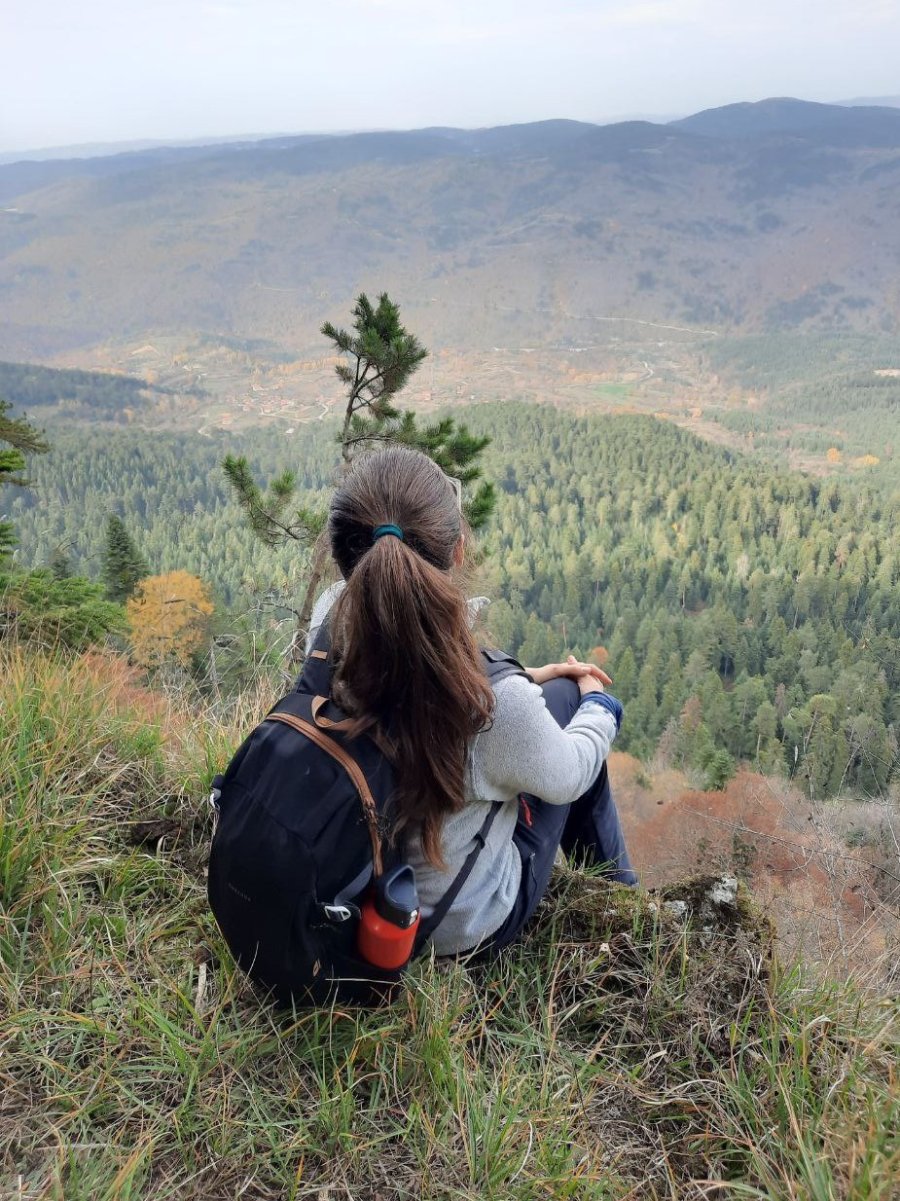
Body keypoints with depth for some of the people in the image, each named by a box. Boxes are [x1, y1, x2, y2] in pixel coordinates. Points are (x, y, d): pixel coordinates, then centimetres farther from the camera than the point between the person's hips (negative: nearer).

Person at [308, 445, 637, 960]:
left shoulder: (329, 618, -24)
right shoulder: (495, 702, -39)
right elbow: (565, 778, -16)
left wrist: (526, 678, 7)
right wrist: (598, 703, 4)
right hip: (465, 926, -4)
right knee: (566, 695, 12)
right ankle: (618, 893, 39)